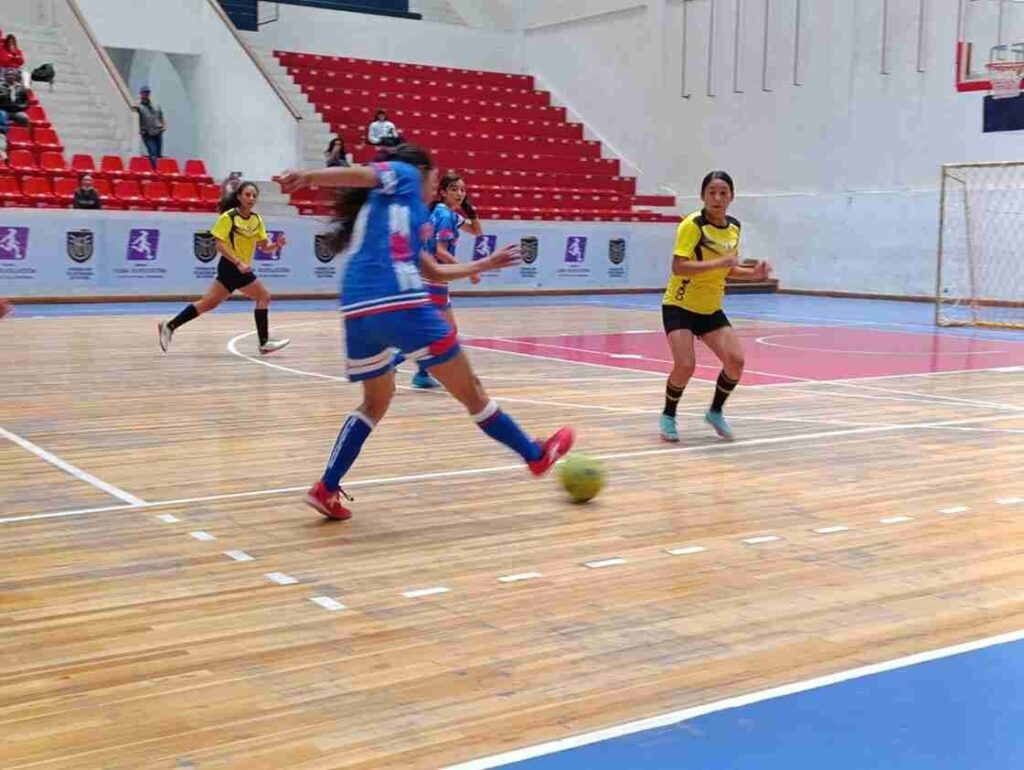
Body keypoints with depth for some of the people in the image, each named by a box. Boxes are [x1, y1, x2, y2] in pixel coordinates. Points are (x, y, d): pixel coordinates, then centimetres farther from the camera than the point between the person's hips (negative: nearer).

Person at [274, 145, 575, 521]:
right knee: (470, 391, 5)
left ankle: (327, 489, 16)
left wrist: (487, 264, 47)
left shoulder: (401, 215, 32)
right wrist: (308, 176, -25)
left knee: (376, 401, 25)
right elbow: (358, 174, -8)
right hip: (397, 303, -8)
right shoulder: (404, 175, 12)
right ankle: (536, 455, 21)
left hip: (357, 310, 9)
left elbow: (435, 272, 38)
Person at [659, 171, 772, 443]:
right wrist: (718, 262, -37)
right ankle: (668, 417, 8)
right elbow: (678, 267, -28)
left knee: (736, 361, -8)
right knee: (685, 365, -19)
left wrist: (752, 273, -1)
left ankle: (715, 412, 17)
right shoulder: (692, 225, -19)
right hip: (679, 306, -6)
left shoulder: (734, 226, 2)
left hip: (711, 309, 6)